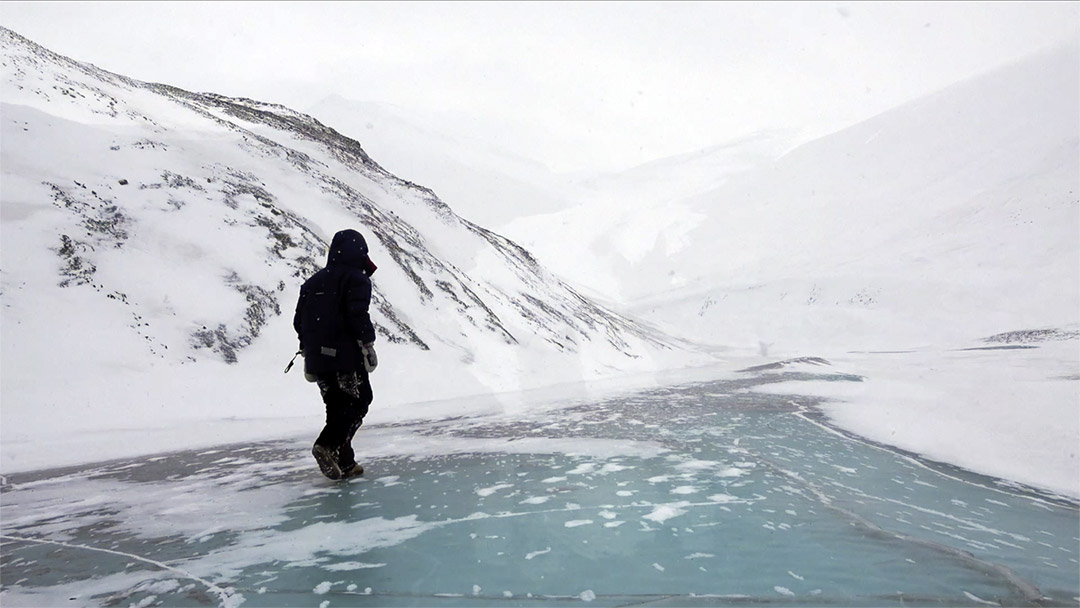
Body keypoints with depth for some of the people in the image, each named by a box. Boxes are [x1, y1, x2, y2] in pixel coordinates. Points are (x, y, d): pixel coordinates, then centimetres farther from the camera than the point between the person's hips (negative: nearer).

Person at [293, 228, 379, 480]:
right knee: (358, 402, 1)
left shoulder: (312, 282, 18)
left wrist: (307, 353, 24)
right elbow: (357, 315, -17)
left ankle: (344, 462, 13)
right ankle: (327, 445, -17)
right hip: (346, 356, -7)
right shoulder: (356, 279, -5)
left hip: (318, 358, 7)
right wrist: (368, 345, -9)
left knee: (337, 407, 13)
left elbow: (299, 320, 18)